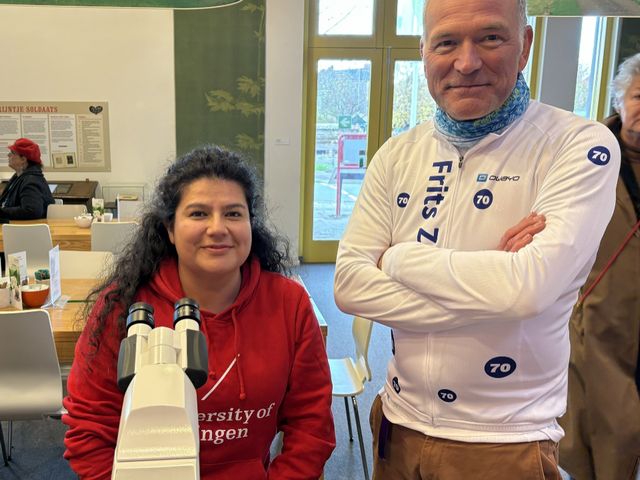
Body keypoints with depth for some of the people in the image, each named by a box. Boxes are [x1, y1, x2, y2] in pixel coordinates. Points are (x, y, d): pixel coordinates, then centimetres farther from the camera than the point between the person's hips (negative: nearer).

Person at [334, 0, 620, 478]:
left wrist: (397, 259, -14)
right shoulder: (398, 155, 0)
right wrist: (486, 292, -19)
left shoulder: (580, 145, -13)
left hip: (506, 441, -3)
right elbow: (349, 283, -9)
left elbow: (531, 286, -27)